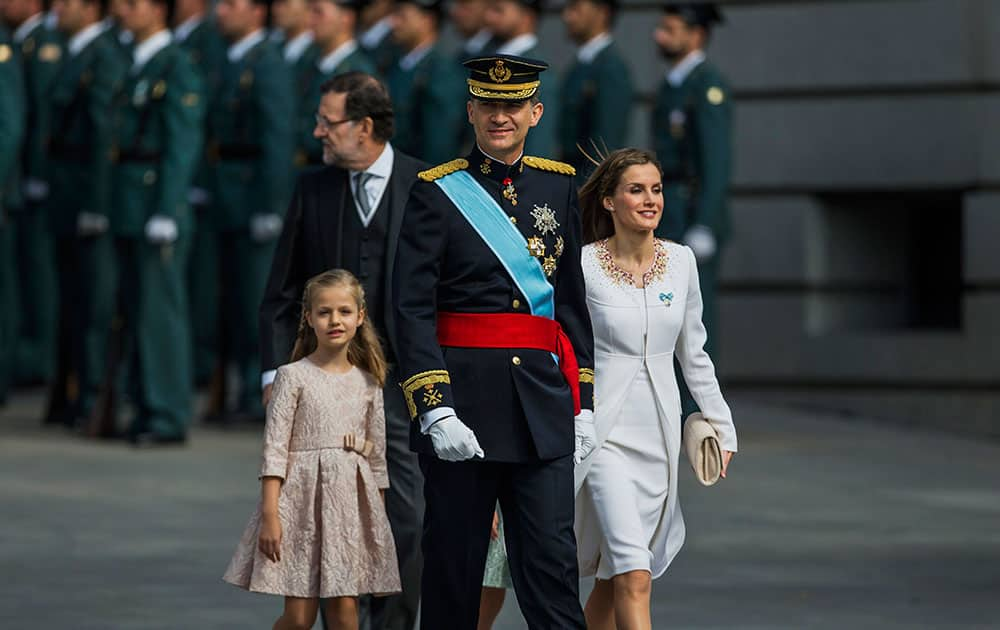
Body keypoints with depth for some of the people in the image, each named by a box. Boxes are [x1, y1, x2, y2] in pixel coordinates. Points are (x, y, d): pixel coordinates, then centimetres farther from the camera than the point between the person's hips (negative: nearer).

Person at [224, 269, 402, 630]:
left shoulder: (368, 383, 9)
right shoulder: (293, 377, -2)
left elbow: (377, 454, 15)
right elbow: (274, 447, -6)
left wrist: (379, 517, 13)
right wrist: (269, 514, -14)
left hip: (353, 500, 3)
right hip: (303, 495, -3)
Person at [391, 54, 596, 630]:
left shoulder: (558, 185, 11)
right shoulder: (437, 193, -2)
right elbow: (412, 310, -8)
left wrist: (582, 403, 10)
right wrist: (435, 411, -18)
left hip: (542, 397, 3)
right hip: (463, 399, -3)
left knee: (552, 560, -3)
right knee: (454, 567, 4)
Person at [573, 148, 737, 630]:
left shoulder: (680, 262, 5)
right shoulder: (583, 266, -8)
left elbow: (693, 352, 15)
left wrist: (720, 423, 14)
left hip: (659, 433, 5)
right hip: (603, 431, -5)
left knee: (613, 576, 10)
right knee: (634, 576, -16)